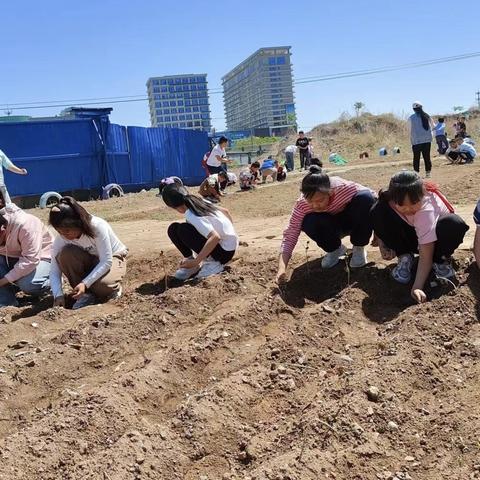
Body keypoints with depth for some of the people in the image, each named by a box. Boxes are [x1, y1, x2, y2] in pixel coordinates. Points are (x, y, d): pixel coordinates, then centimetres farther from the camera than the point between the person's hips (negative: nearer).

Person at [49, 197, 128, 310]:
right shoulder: (61, 238, -19)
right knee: (65, 253, -28)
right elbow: (54, 270, -17)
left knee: (104, 285, -37)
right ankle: (85, 294, -13)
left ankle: (113, 287, 0)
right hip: (90, 260, 4)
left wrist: (85, 283, -38)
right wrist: (58, 294, -34)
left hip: (113, 257, -4)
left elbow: (106, 261, -30)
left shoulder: (97, 226, -31)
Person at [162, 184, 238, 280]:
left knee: (182, 230, -22)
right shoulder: (200, 202, 0)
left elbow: (215, 237, -33)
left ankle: (213, 262, -10)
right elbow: (225, 211, 11)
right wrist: (229, 230, 27)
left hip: (224, 252, -8)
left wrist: (196, 262, -29)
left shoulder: (191, 216, -24)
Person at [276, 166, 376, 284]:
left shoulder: (344, 188, -35)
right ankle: (335, 249, 0)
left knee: (365, 198, -32)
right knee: (308, 223, -32)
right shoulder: (302, 205, -29)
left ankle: (359, 248, -9)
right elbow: (290, 235, -28)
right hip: (331, 226, 1)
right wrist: (282, 268, -42)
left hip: (354, 221, -1)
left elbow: (371, 199, -22)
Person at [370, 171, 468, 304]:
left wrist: (417, 287, -47)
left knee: (454, 224, -39)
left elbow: (425, 255, -38)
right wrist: (382, 245, -23)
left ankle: (440, 261, -7)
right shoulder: (388, 200, -27)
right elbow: (377, 223, -6)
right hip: (409, 235, 3)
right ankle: (404, 258, -9)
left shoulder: (426, 209, -37)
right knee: (378, 211, -27)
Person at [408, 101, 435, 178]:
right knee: (427, 156, 9)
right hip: (427, 139, 3)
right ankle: (428, 172, 10)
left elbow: (411, 130, 0)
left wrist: (411, 141, 7)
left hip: (416, 140, -3)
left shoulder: (411, 118, -5)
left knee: (416, 157, 2)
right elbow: (432, 126, 14)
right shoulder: (427, 116, 5)